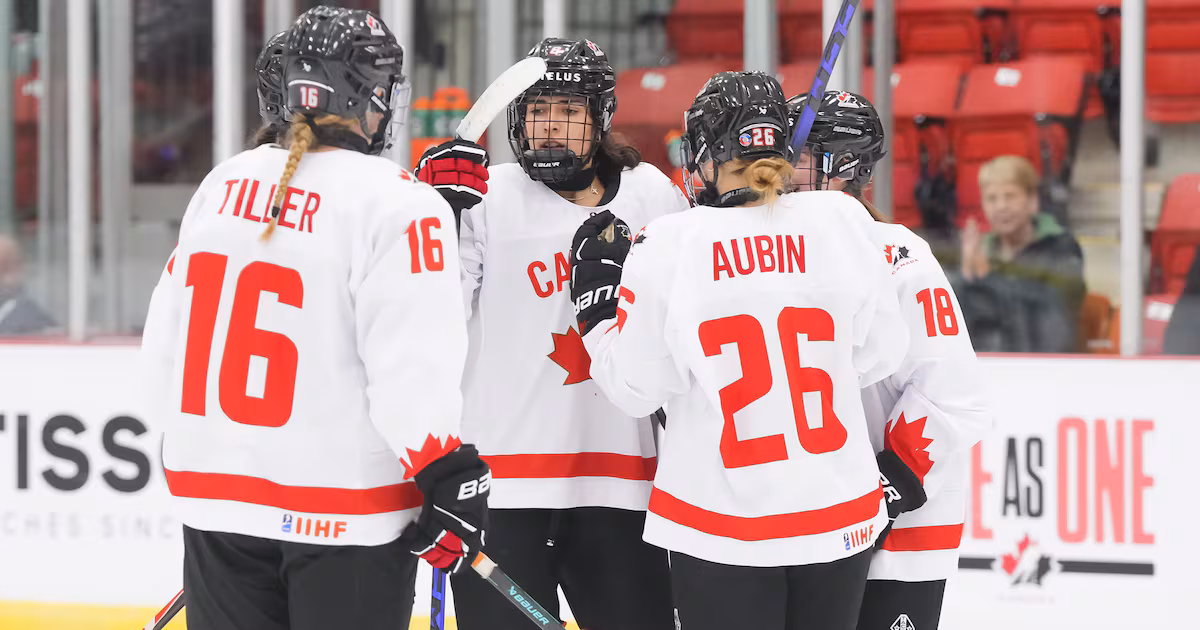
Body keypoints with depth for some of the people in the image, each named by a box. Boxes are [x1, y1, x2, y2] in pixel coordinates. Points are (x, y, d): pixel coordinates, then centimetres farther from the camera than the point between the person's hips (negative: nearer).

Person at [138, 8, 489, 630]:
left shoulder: (223, 184, 7)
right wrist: (453, 479, -12)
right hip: (345, 509, -6)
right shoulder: (397, 204, -12)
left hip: (217, 502, 6)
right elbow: (412, 373, -19)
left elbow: (165, 340, 12)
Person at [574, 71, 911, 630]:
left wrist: (596, 296, 8)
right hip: (840, 516, 3)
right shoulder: (840, 222, -5)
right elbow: (879, 355, 4)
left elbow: (634, 388, -5)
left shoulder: (668, 248, -12)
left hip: (720, 525, -3)